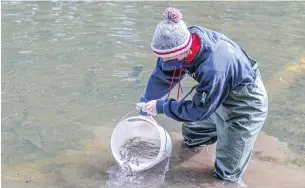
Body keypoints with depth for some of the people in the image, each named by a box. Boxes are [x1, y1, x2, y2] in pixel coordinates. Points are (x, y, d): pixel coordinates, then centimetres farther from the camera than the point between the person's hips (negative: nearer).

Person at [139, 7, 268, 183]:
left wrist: (161, 107, -16)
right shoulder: (187, 40, -21)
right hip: (219, 95, 7)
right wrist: (146, 107, 3)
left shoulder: (213, 68, -43)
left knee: (226, 174, 5)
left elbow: (198, 109, -26)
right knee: (191, 135, 22)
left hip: (246, 105, -7)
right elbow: (162, 75, -5)